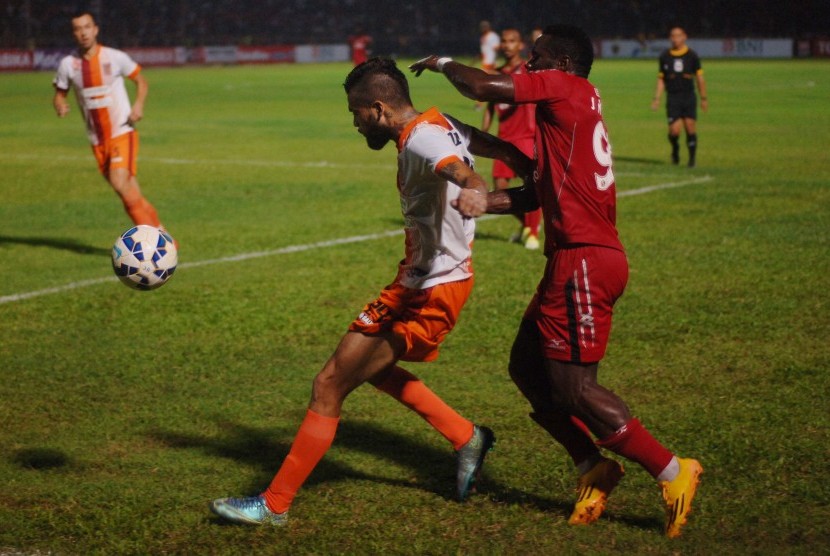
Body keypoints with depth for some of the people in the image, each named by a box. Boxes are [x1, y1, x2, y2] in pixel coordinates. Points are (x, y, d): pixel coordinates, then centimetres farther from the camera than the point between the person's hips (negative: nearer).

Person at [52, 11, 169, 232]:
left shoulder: (115, 57, -6)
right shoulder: (68, 64, 1)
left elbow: (141, 81, 6)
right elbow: (60, 94, 11)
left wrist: (139, 104, -12)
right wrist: (60, 105, -13)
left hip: (122, 133, -4)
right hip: (97, 140, 4)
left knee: (120, 183, -23)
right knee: (131, 194, 4)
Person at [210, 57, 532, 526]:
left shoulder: (421, 139, -22)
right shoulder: (443, 124, 7)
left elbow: (456, 166, -43)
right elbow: (503, 149, 14)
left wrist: (475, 189, -63)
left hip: (429, 293, -11)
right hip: (421, 281, 11)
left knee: (330, 384, -6)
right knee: (371, 364, 29)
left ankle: (274, 504, 2)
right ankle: (468, 439, 31)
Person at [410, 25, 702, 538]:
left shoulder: (566, 89, -7)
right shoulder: (573, 109, 21)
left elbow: (483, 88, -13)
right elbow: (539, 193, 22)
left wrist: (444, 63, 6)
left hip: (584, 260, -10)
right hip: (578, 258, 10)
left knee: (573, 386, -7)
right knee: (527, 368, 14)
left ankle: (671, 471, -1)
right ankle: (595, 467, 18)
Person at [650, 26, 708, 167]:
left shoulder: (692, 55, 3)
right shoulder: (664, 56, 6)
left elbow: (699, 77, 7)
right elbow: (661, 79, 11)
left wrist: (704, 98, 5)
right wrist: (656, 98, 5)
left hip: (689, 96, 0)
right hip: (672, 97, 0)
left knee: (690, 128, -5)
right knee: (674, 130, -10)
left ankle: (692, 158, 11)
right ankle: (675, 150, 21)